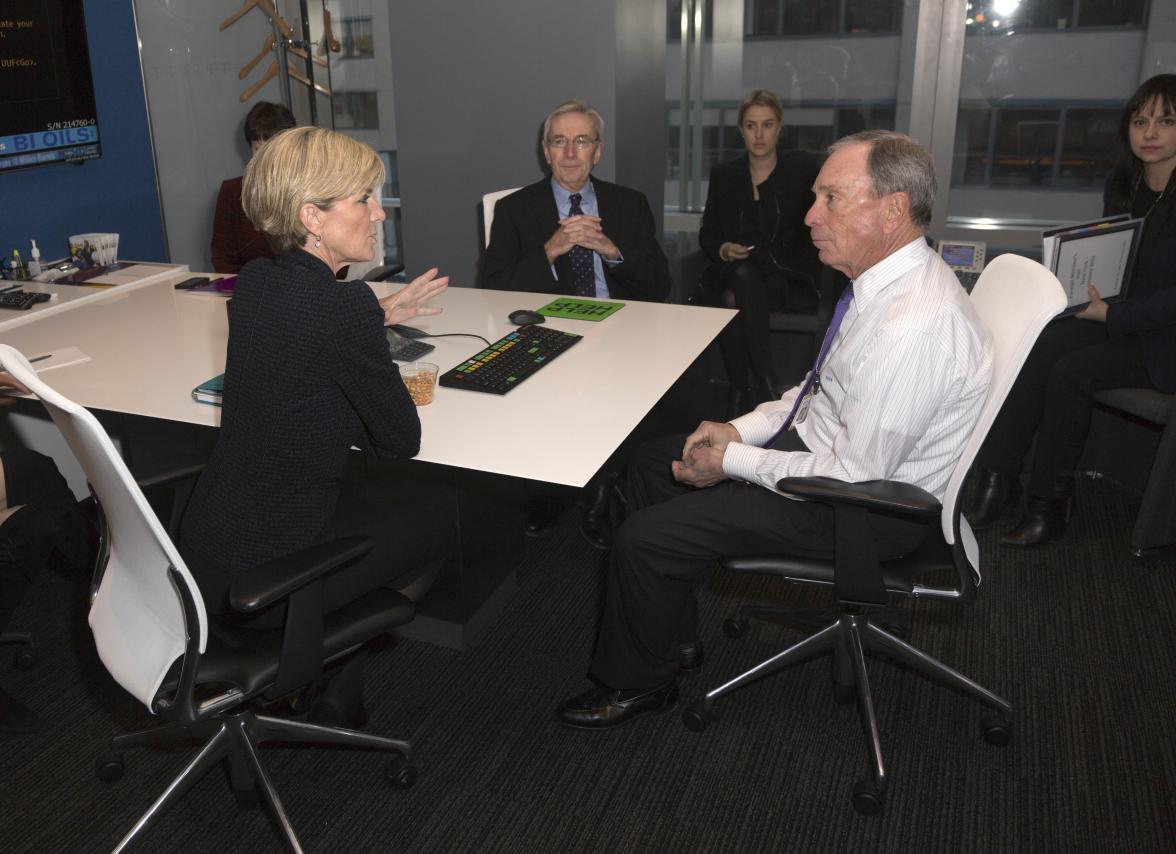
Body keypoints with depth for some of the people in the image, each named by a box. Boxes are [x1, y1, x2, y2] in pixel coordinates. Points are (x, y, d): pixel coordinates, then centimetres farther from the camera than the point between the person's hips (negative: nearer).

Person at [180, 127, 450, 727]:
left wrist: (378, 317, 20)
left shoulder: (254, 283, 2)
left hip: (201, 550, 8)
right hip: (264, 576, -8)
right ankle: (335, 692, 27)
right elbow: (402, 441, -12)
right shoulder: (345, 305, -23)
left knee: (360, 491, 32)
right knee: (430, 523, 17)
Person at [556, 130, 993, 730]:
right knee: (652, 465, 14)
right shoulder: (888, 278, 0)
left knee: (643, 539, -12)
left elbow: (854, 474, -28)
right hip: (821, 438, 10)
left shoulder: (913, 326, -32)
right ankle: (675, 629, 28)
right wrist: (743, 429, 2)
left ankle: (637, 684, 15)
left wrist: (733, 461, -16)